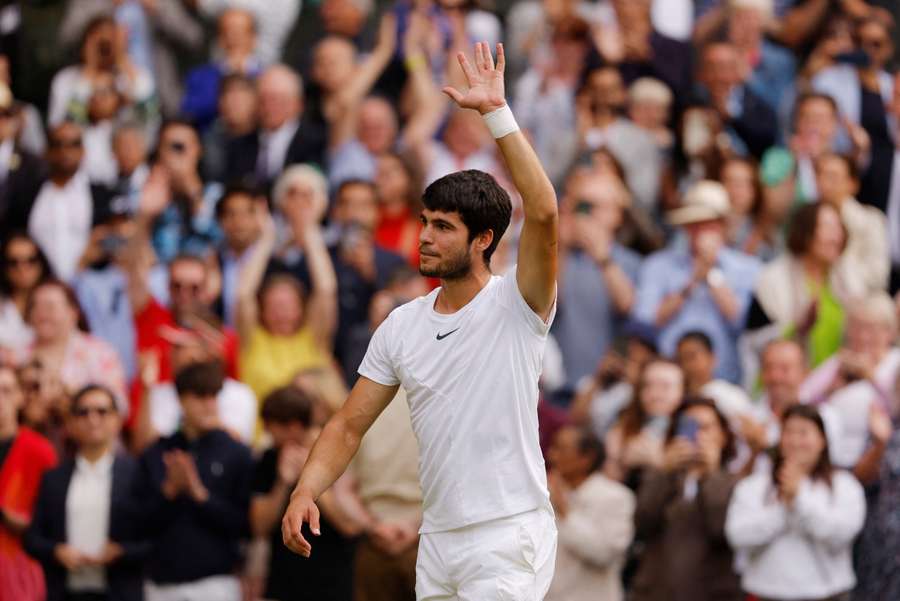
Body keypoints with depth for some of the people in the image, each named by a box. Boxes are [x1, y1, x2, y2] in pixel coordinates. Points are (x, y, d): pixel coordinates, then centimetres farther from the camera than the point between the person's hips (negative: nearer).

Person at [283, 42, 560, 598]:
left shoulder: (516, 305, -8)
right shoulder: (401, 326, 9)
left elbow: (542, 213, -25)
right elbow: (350, 425, 12)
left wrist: (497, 112, -28)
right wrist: (305, 493, -5)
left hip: (508, 537, -6)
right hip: (437, 538, 6)